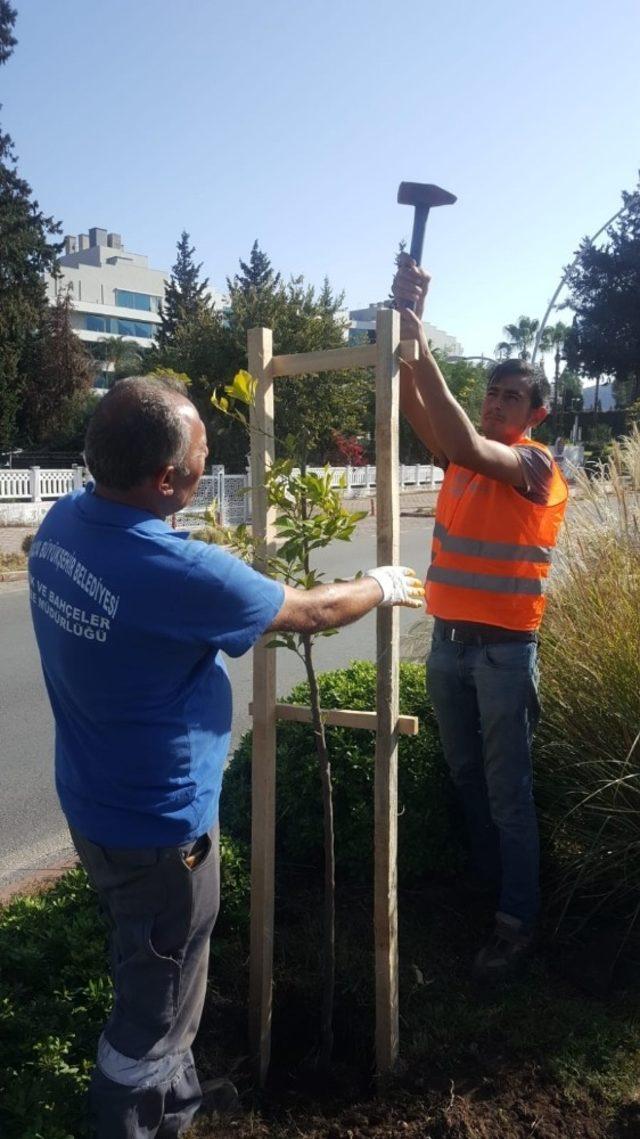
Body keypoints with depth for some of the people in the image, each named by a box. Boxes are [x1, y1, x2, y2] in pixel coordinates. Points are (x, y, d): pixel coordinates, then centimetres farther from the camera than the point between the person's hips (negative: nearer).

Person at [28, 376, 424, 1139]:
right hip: (157, 826, -9)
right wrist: (383, 586, 2)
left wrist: (254, 616, 18)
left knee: (146, 979, 29)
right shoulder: (177, 571, -32)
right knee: (158, 1001, 16)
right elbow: (312, 611, -17)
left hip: (94, 806, 9)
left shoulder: (63, 520, -7)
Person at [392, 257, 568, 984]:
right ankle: (484, 885, 37)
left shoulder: (536, 465, -11)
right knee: (467, 780, 19)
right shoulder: (462, 458, 7)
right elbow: (412, 405, -8)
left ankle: (516, 922, 16)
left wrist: (421, 346, -31)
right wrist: (404, 321, -22)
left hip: (504, 650, -6)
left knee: (508, 793, 3)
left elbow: (467, 442, -29)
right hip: (447, 641, 6)